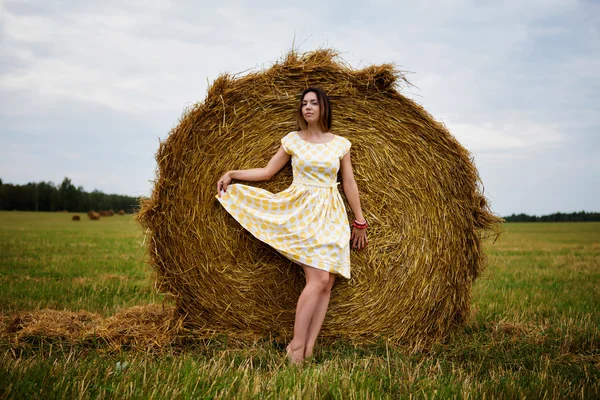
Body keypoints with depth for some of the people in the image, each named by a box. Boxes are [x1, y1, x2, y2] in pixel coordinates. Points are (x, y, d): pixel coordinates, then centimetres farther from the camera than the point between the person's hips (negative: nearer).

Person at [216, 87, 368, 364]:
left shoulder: (340, 144, 8)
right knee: (318, 279, -17)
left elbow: (349, 184, 10)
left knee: (327, 284, -3)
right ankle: (296, 345, -6)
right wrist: (232, 173, 3)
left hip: (333, 217, 3)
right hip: (303, 214, -3)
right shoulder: (292, 140, 5)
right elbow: (267, 172, 10)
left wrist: (360, 221, 9)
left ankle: (308, 348, 1)